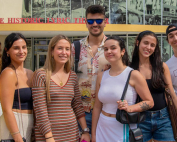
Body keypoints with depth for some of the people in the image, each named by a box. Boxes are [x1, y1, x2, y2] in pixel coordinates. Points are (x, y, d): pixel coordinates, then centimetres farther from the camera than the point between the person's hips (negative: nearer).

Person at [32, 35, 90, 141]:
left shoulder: (73, 76, 6)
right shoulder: (41, 75, -8)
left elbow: (78, 106, 8)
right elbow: (40, 110, -12)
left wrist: (85, 131, 3)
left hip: (72, 133, 4)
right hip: (47, 133, -4)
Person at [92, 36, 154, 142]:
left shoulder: (133, 75, -10)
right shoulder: (101, 76, 3)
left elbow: (150, 102, -6)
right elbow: (97, 106, 7)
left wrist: (129, 108, -23)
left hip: (123, 129, -4)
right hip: (102, 128, 4)